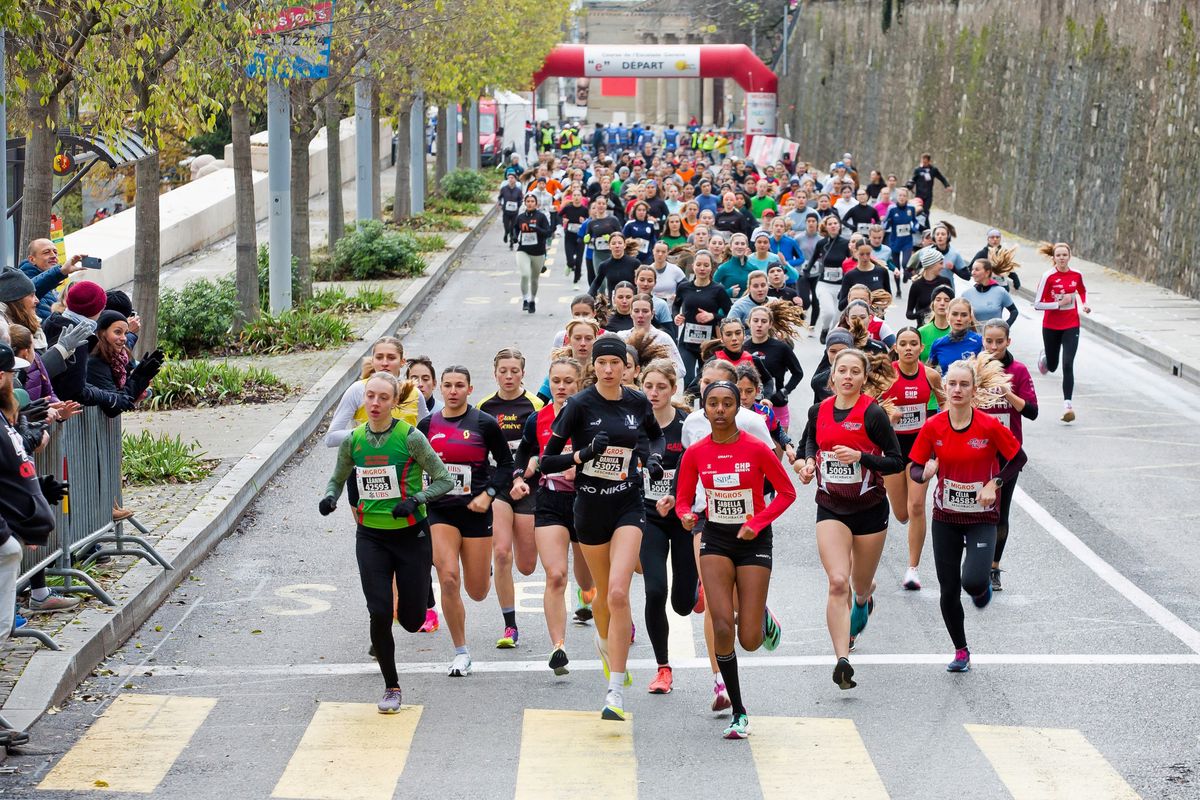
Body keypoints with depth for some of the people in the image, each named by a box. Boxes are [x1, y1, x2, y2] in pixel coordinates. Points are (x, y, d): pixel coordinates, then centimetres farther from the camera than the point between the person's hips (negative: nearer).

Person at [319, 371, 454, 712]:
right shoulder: (352, 440, 0)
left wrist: (415, 500, -23)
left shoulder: (410, 437, -12)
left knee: (412, 621, 2)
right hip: (371, 537, 2)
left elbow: (444, 479, -8)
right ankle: (391, 687, 12)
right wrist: (329, 497, -7)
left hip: (411, 534, -2)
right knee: (379, 614, -7)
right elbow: (337, 478, 15)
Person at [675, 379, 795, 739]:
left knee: (749, 640, -5)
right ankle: (738, 712, 4)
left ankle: (763, 618, 35)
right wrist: (686, 516, -17)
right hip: (716, 539, 2)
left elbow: (787, 492, -3)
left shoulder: (756, 449, -12)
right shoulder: (695, 453, -4)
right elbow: (683, 500, 6)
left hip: (753, 540, -2)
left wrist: (756, 523, -14)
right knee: (722, 629, -13)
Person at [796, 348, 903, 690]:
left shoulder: (873, 414, -12)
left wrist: (860, 457, -25)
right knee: (838, 582, -16)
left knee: (861, 585, 15)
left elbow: (896, 462, -12)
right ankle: (842, 660, -20)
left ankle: (863, 602, 55)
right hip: (831, 509, 2)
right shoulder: (818, 411, 0)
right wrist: (808, 462, 2)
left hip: (870, 510, -1)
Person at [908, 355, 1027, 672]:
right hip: (945, 518, 2)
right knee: (948, 591, 4)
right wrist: (925, 473, -24)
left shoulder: (989, 426, -13)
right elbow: (914, 468, -2)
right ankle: (961, 651, 26)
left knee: (973, 581, -21)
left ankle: (983, 584, 18)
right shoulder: (933, 427, -8)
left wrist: (994, 483, -12)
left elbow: (1019, 458, 0)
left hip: (981, 517, -2)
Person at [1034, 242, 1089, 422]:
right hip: (1051, 327, -1)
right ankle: (1045, 355, 53)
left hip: (1071, 326, 1)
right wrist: (1059, 303, -20)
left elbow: (1082, 291, 21)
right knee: (1052, 367, 16)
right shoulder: (1048, 277, -12)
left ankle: (1067, 404, -11)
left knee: (1068, 365, -12)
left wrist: (1084, 305, 2)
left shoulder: (1076, 275, -2)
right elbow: (1037, 304, -12)